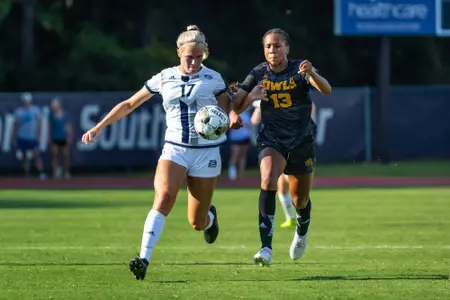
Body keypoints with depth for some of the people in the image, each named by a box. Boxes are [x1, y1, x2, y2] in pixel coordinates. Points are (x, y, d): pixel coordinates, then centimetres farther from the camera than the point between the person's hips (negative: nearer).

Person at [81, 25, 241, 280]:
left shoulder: (213, 79, 0)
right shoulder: (164, 78, 2)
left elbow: (227, 106, 10)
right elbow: (130, 104, 10)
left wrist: (232, 116, -16)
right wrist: (99, 127, 6)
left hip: (206, 152, 0)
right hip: (175, 149, 0)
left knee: (197, 222, 4)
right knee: (164, 197, -28)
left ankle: (210, 216, 43)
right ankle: (144, 259, -34)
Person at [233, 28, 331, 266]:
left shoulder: (299, 70, -8)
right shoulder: (259, 74, -2)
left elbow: (326, 90, -24)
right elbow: (236, 106, -1)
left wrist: (312, 74, -45)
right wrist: (251, 96, -22)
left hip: (301, 141, 0)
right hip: (271, 140, 0)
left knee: (300, 200, 10)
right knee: (268, 179, -29)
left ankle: (301, 231, 48)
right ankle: (266, 246, -36)